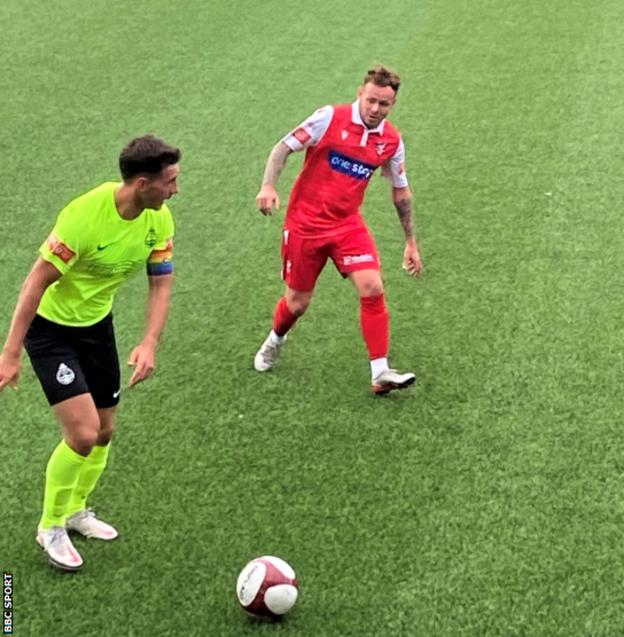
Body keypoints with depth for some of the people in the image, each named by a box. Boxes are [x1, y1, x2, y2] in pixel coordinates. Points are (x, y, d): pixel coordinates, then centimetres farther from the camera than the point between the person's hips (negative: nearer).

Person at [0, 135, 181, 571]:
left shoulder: (159, 219, -12)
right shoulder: (84, 216, -32)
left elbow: (161, 283, -4)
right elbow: (38, 281, -26)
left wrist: (149, 344, -19)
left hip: (97, 323, 7)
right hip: (50, 329, -7)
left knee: (104, 431, 15)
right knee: (83, 433, -14)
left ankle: (75, 509, 41)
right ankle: (51, 527, 10)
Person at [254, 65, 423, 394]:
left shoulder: (391, 141, -2)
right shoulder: (330, 118, -14)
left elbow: (401, 191, 11)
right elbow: (283, 147, -9)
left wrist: (410, 242, 14)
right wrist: (268, 186, -25)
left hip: (348, 225, 2)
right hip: (305, 222, -2)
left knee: (372, 288, -17)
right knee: (297, 302, 7)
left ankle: (380, 373, -9)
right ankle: (274, 340, 42)